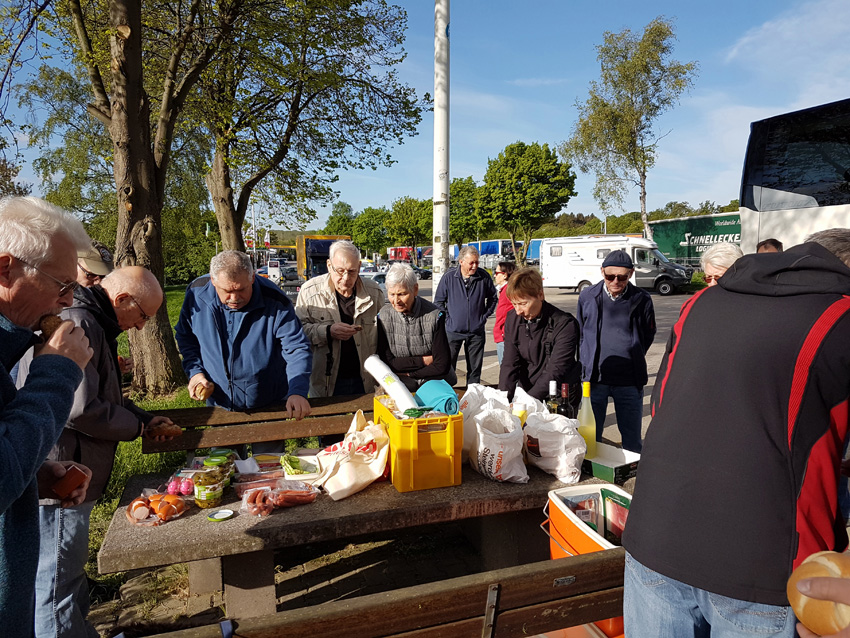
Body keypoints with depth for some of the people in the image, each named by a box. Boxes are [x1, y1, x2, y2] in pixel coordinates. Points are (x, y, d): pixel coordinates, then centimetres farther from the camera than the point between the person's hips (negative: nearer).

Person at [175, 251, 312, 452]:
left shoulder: (275, 303, -22)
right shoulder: (197, 294, -12)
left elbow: (297, 349, -21)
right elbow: (185, 336, 5)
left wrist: (297, 391, -35)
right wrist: (194, 371, -8)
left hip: (269, 407, -3)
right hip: (220, 405, 3)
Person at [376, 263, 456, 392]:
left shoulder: (435, 316, -9)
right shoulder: (383, 317, -3)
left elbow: (442, 365, -7)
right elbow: (386, 362, -3)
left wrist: (408, 373, -3)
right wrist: (424, 360, -7)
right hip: (401, 389, 2)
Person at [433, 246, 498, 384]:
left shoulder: (484, 277, -4)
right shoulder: (449, 277, -7)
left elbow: (493, 298, 12)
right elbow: (438, 301, 4)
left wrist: (485, 316, 5)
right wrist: (447, 318, -3)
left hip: (476, 331, 2)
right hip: (453, 330, -1)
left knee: (475, 368, 10)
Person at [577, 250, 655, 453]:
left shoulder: (642, 300, -2)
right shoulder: (587, 297, 3)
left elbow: (648, 336, 13)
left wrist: (632, 358, 12)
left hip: (629, 381, -1)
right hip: (594, 377, 1)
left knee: (632, 441, 9)